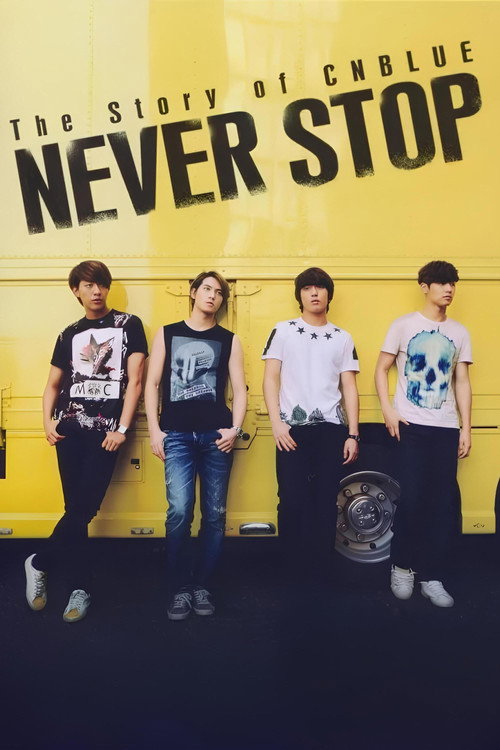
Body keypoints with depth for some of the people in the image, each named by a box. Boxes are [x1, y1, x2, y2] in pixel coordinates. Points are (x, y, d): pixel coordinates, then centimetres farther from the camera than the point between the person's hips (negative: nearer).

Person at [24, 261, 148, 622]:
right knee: (75, 510, 1)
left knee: (83, 509, -7)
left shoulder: (128, 325, 5)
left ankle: (39, 563, 15)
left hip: (105, 432, -2)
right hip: (71, 429, 3)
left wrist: (121, 429, -8)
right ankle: (81, 588, 15)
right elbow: (53, 384, 20)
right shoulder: (70, 334, 15)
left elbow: (134, 381, -2)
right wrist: (48, 422, 4)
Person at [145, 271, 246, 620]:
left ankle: (201, 585, 20)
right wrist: (154, 430, -1)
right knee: (180, 511, -10)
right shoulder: (167, 333, 10)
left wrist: (235, 429, -7)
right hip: (176, 435, -1)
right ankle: (180, 588, 8)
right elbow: (152, 383, 7)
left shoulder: (229, 340, 10)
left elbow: (240, 389, 7)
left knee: (215, 514, 3)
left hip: (215, 435, 1)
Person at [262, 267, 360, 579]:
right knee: (293, 502, -2)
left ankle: (321, 573, 16)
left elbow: (349, 388, 9)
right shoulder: (283, 331, 7)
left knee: (326, 504, 3)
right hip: (292, 428, -1)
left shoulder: (343, 338, 12)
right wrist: (276, 423, -9)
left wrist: (353, 435, 2)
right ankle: (295, 573, 13)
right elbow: (270, 379, 2)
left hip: (331, 430, 2)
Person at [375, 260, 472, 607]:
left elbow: (462, 382, 11)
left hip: (446, 428, 3)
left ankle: (432, 576, 15)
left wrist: (466, 429, 5)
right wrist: (388, 410, -10)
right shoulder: (403, 325, 2)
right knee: (413, 497, -5)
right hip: (410, 425, -3)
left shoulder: (459, 333, 11)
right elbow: (382, 370, 3)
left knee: (444, 502, 2)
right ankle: (402, 566, 16)